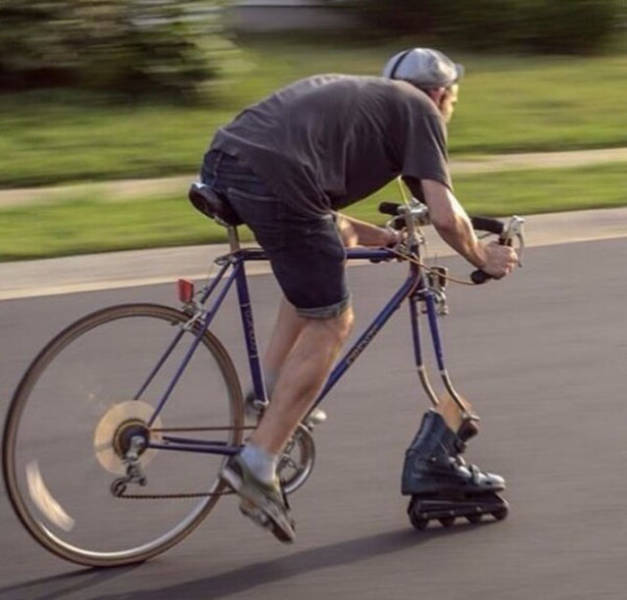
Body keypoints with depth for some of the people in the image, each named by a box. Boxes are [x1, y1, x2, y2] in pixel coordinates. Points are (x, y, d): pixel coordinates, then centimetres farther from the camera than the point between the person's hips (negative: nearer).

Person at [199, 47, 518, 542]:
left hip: (222, 160, 8)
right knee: (329, 325, 5)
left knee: (323, 258, 29)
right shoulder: (419, 110, 15)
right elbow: (445, 215, 5)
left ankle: (268, 401, 24)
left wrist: (377, 237, 37)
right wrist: (482, 258, 22)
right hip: (274, 178, -8)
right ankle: (258, 461, 1)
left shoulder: (355, 94, 36)